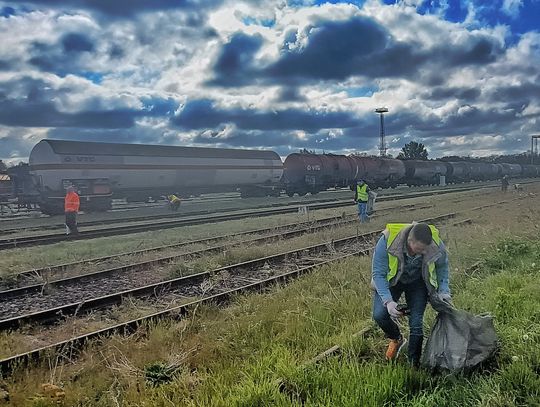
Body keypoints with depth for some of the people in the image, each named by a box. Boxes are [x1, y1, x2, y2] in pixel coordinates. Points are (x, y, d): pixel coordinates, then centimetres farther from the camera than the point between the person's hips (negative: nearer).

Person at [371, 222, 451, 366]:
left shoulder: (436, 245, -28)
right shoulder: (387, 241, -37)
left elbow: (442, 266, -3)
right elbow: (378, 273, -28)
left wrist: (444, 291, -13)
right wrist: (388, 301, -37)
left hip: (417, 282, 1)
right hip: (391, 280, 0)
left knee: (416, 323, -9)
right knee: (379, 314, -16)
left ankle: (414, 364, 12)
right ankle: (396, 339, 17)